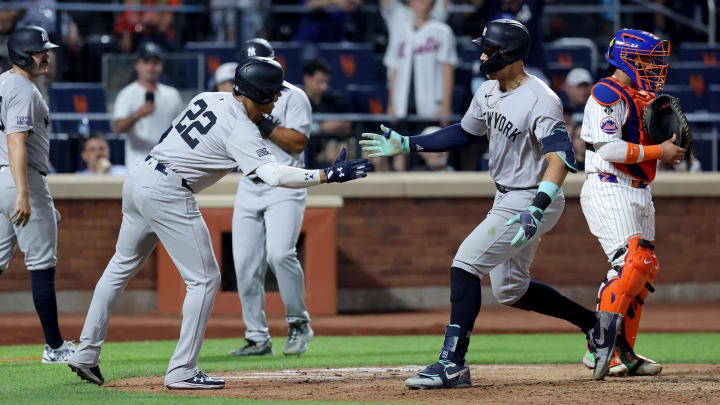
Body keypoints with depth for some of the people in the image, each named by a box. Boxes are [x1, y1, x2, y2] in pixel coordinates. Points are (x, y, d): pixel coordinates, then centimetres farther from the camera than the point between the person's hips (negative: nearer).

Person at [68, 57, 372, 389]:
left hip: (138, 178, 9)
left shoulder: (207, 98, 11)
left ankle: (86, 354, 21)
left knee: (122, 265, 20)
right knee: (204, 279, -1)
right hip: (168, 192, -9)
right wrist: (329, 175, -22)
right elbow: (273, 174, -23)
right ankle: (181, 371, -3)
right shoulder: (241, 128, -12)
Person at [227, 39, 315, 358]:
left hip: (284, 187, -6)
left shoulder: (292, 97, -2)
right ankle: (257, 338, 7)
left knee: (279, 253, -23)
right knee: (245, 264, -1)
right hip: (249, 186, 6)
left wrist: (265, 125, -18)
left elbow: (298, 142, -11)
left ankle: (298, 323, -6)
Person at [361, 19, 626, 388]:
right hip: (506, 200, 10)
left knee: (465, 264, -17)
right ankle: (595, 324, 30)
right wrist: (406, 144, 16)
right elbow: (464, 134, 21)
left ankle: (452, 364, -15)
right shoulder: (488, 92, 4)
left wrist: (537, 208, -47)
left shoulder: (540, 100, -23)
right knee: (509, 290, 18)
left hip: (531, 202, -10)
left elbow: (561, 154, -34)